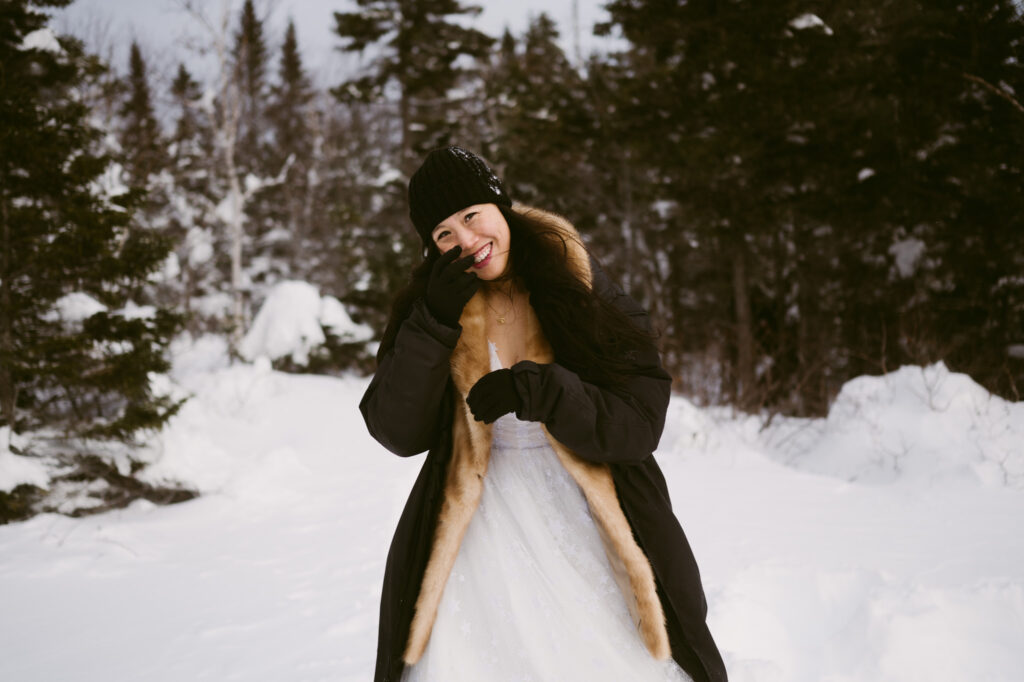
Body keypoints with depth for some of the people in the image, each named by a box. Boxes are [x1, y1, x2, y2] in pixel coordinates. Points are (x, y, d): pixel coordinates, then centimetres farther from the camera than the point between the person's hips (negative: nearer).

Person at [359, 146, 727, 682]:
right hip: (486, 538, 1)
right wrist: (434, 324, -16)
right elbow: (398, 434, -6)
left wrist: (537, 388, -23)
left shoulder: (578, 290, -4)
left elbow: (640, 424, -10)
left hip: (587, 532, -1)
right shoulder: (431, 302, 1)